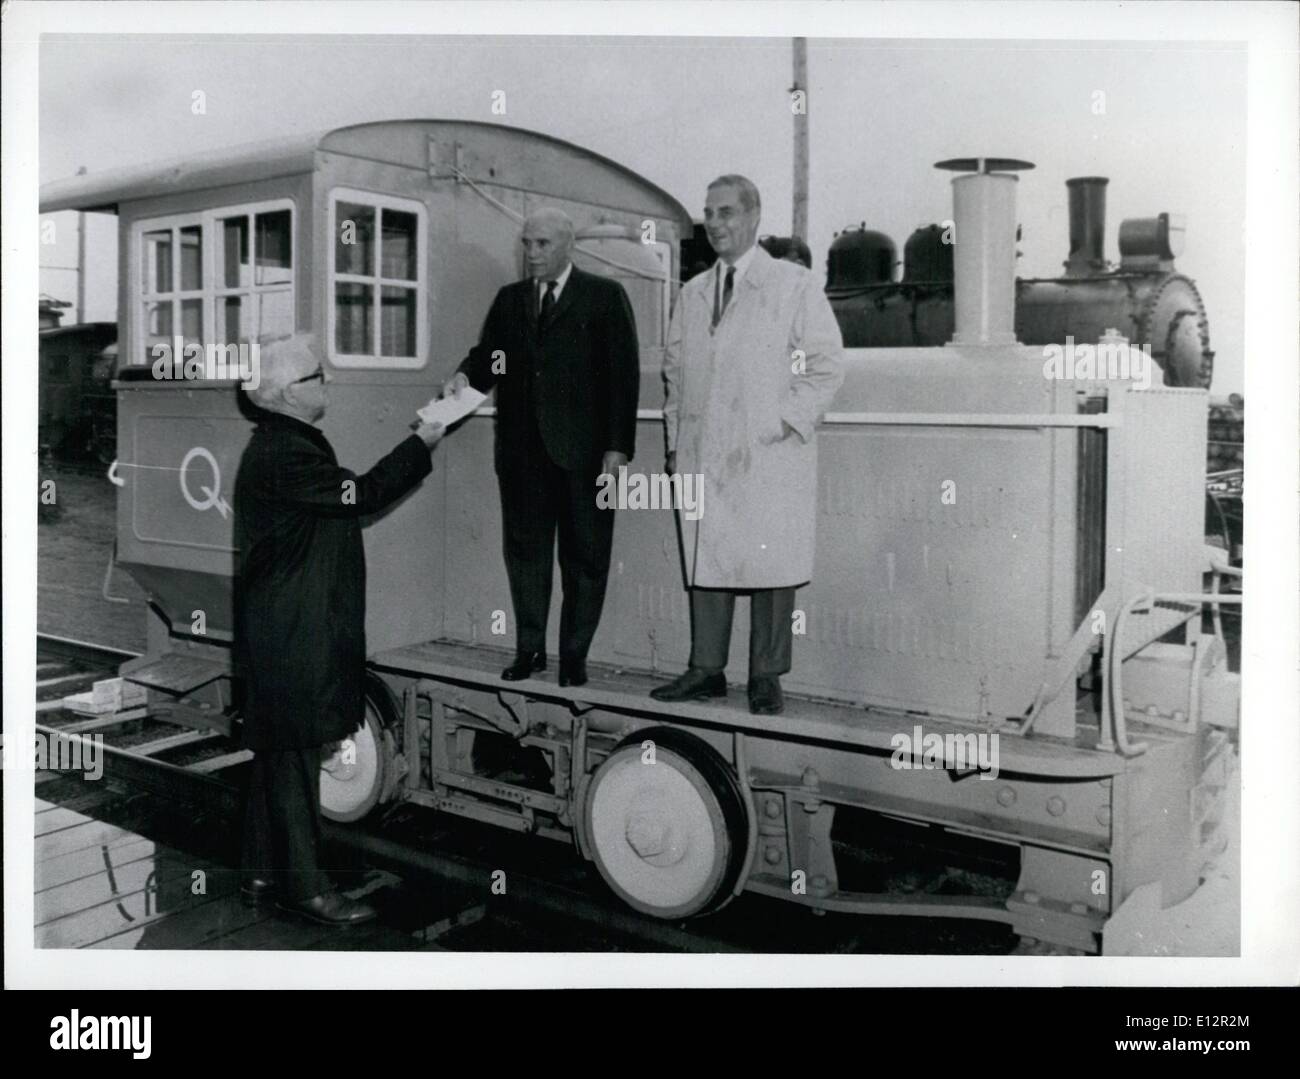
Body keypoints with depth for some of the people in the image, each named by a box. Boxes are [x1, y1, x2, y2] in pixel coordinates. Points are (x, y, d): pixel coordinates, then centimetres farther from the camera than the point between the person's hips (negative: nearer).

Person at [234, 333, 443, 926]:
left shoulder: (286, 444, 15)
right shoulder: (284, 454, -19)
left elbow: (348, 496, 16)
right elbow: (364, 494, -21)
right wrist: (421, 443, -13)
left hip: (285, 629, 11)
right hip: (292, 635, -11)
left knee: (278, 750, 16)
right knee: (295, 751, -2)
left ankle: (262, 872, 27)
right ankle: (303, 884, 8)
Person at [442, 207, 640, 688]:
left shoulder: (605, 296, 2)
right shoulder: (509, 299, 16)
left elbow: (623, 373, -3)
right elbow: (486, 355, 10)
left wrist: (618, 447, -10)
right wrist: (466, 376, -14)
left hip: (583, 450, -4)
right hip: (522, 448, 4)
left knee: (584, 554, 2)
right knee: (524, 549, 7)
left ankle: (574, 655, 12)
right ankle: (529, 649, 17)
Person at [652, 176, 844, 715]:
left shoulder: (794, 285, 1)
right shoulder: (692, 292, 16)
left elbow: (827, 365, -1)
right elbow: (674, 370, 20)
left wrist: (783, 425, -9)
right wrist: (675, 440, 10)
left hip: (769, 458, -4)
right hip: (701, 456, 5)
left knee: (769, 565, -1)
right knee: (703, 560, 6)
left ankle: (766, 677, 8)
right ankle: (706, 669, 15)